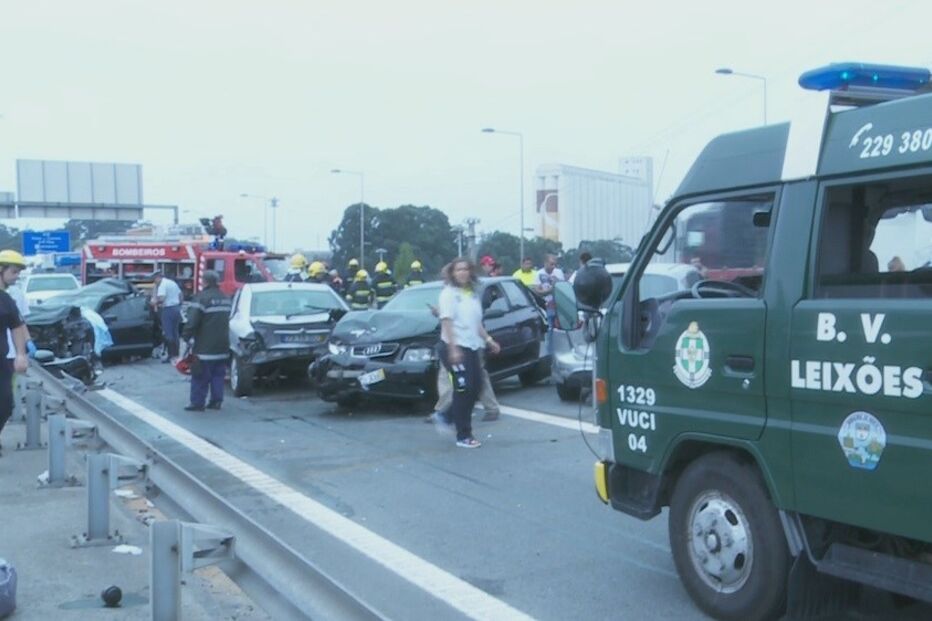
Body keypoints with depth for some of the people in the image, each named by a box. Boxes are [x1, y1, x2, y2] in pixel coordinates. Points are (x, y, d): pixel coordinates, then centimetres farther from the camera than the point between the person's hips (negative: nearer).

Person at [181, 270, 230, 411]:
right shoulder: (225, 298, 12)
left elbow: (192, 321, -18)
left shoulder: (202, 298, -14)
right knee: (218, 374, 12)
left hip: (205, 346, -7)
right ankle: (216, 401, 13)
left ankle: (197, 403, 2)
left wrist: (186, 336, -7)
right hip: (222, 345, 7)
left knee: (200, 376, -1)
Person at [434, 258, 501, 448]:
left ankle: (446, 416, 25)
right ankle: (463, 436, 1)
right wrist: (453, 349, -24)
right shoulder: (449, 293, -8)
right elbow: (447, 322, -16)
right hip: (454, 348, -8)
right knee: (463, 390, -7)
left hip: (471, 347, 8)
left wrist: (488, 340, 15)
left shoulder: (472, 294, 15)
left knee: (475, 386, 7)